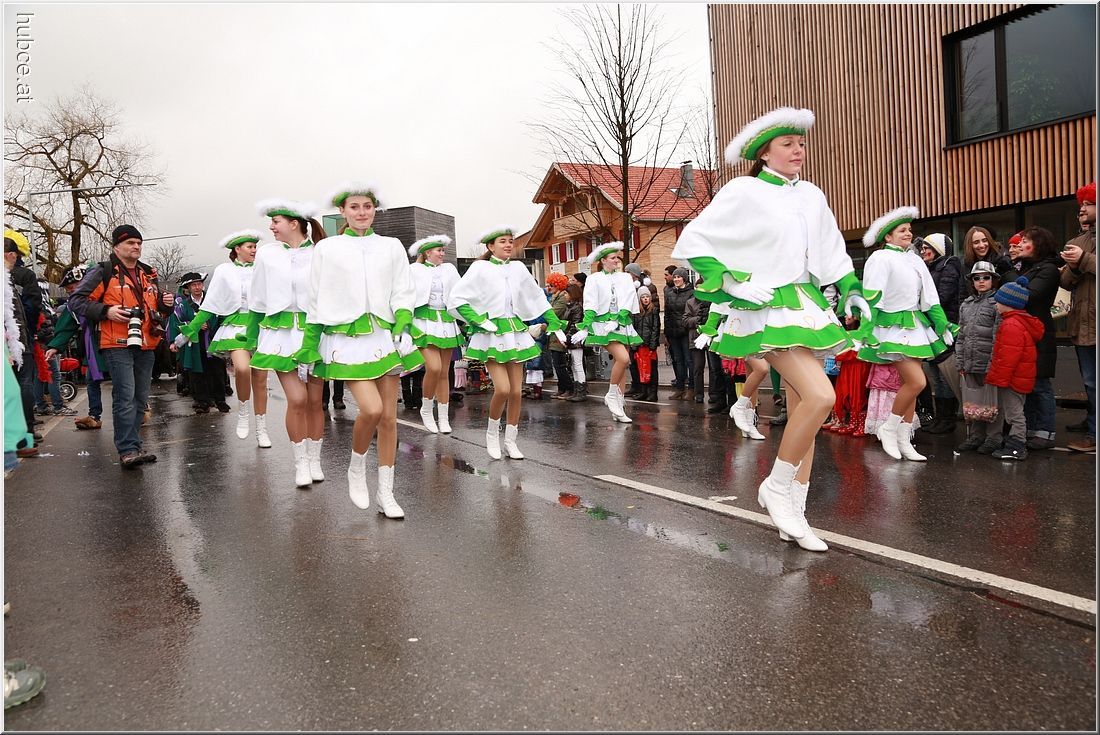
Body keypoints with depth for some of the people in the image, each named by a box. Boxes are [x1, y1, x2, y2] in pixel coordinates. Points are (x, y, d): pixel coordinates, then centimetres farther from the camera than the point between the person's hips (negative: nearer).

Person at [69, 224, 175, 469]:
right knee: (125, 398, -12)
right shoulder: (103, 272, -1)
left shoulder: (148, 274, 19)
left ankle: (131, 447, 19)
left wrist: (166, 304, 6)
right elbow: (76, 300, -4)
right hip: (117, 346, -6)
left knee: (140, 399, 10)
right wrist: (106, 311, -16)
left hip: (145, 346, 7)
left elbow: (158, 309, 29)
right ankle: (128, 450, -11)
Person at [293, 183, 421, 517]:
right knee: (371, 409, -20)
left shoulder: (392, 247, 10)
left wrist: (402, 331, -7)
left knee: (389, 417, 2)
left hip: (384, 337, 2)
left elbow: (403, 295, 8)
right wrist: (310, 346, 7)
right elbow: (316, 302, 8)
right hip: (346, 339, -2)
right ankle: (356, 469, 9)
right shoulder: (327, 248, 7)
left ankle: (386, 494, 14)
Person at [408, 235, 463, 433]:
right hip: (425, 321, -4)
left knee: (444, 373, 4)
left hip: (446, 322, 4)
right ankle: (426, 409, 5)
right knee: (434, 367, -18)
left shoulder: (449, 269, 14)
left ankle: (444, 419, 11)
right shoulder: (416, 270, 4)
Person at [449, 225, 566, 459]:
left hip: (515, 332, 5)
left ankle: (510, 440, 19)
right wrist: (479, 320, -15)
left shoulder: (518, 268, 7)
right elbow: (456, 298, -8)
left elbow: (538, 298, 17)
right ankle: (492, 433, 10)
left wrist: (555, 323, 15)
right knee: (503, 389, -16)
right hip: (491, 334, -4)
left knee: (517, 391, 3)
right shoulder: (480, 268, -5)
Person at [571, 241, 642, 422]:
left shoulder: (626, 278, 13)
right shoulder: (594, 279, 4)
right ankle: (611, 396, -4)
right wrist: (584, 328, -13)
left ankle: (618, 408, 11)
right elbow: (590, 306, -3)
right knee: (623, 358, -23)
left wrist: (617, 321, -13)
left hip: (623, 324, 5)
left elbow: (627, 303, 1)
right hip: (603, 324, -5)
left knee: (621, 363, 4)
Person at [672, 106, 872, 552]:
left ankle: (793, 514, 15)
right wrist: (733, 286, -16)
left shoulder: (811, 196, 13)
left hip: (805, 304, 7)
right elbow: (693, 240, -9)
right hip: (766, 308, -7)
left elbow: (833, 255, 23)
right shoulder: (744, 192, -5)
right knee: (820, 396, -22)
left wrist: (852, 292, 14)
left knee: (803, 408, 5)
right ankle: (777, 487, -1)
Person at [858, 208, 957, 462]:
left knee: (910, 384, 6)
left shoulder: (915, 260, 15)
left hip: (915, 325, 8)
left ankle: (904, 441, 13)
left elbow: (930, 298, 16)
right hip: (893, 326, -8)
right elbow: (872, 297, -14)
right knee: (916, 381, -16)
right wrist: (869, 331, -20)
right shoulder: (880, 258, -8)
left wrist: (944, 326, 13)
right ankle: (888, 429, 2)